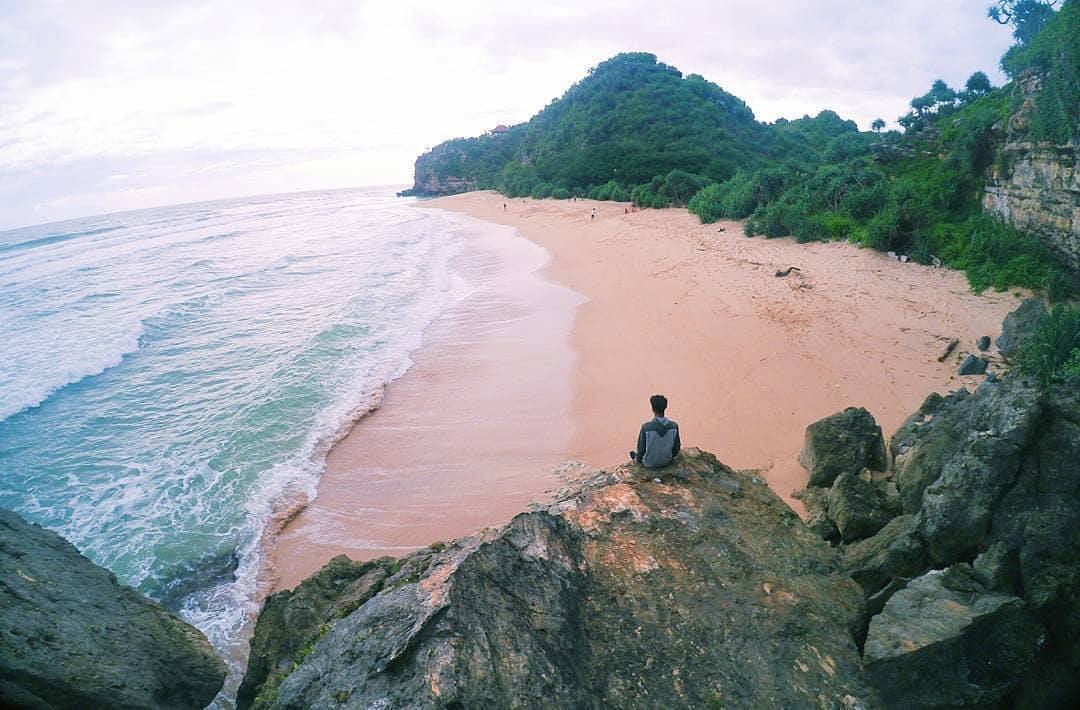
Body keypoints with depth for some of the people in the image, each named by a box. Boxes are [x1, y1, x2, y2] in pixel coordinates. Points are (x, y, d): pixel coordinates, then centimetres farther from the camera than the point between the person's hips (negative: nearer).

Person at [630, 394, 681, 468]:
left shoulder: (646, 427, -28)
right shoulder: (674, 426, -18)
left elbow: (641, 447, -15)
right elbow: (676, 447, -5)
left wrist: (638, 459, 6)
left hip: (650, 464, -3)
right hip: (667, 462, 3)